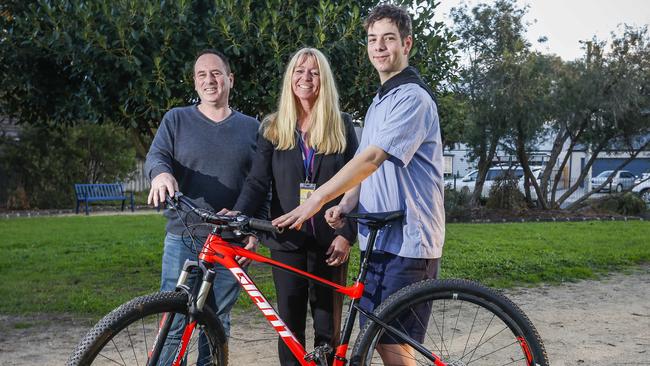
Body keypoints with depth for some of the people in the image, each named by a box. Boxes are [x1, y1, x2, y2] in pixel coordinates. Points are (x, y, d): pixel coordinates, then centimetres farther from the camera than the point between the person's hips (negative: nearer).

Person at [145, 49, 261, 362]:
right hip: (183, 241, -1)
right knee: (175, 324, -4)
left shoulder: (251, 127, 11)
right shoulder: (177, 119, 8)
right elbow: (155, 156, -5)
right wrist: (162, 173, -29)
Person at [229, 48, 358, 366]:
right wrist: (237, 214, -19)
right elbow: (258, 181, 0)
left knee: (328, 322, 4)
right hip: (287, 240, 1)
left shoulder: (341, 125, 5)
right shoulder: (273, 127, 8)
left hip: (330, 240, -1)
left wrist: (347, 234, -9)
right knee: (290, 322, 5)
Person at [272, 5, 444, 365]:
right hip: (378, 239, 9)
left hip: (407, 241, -9)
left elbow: (373, 158, -23)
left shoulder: (412, 97, -11)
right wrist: (345, 206, 1)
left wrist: (317, 198, -25)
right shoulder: (379, 103, 19)